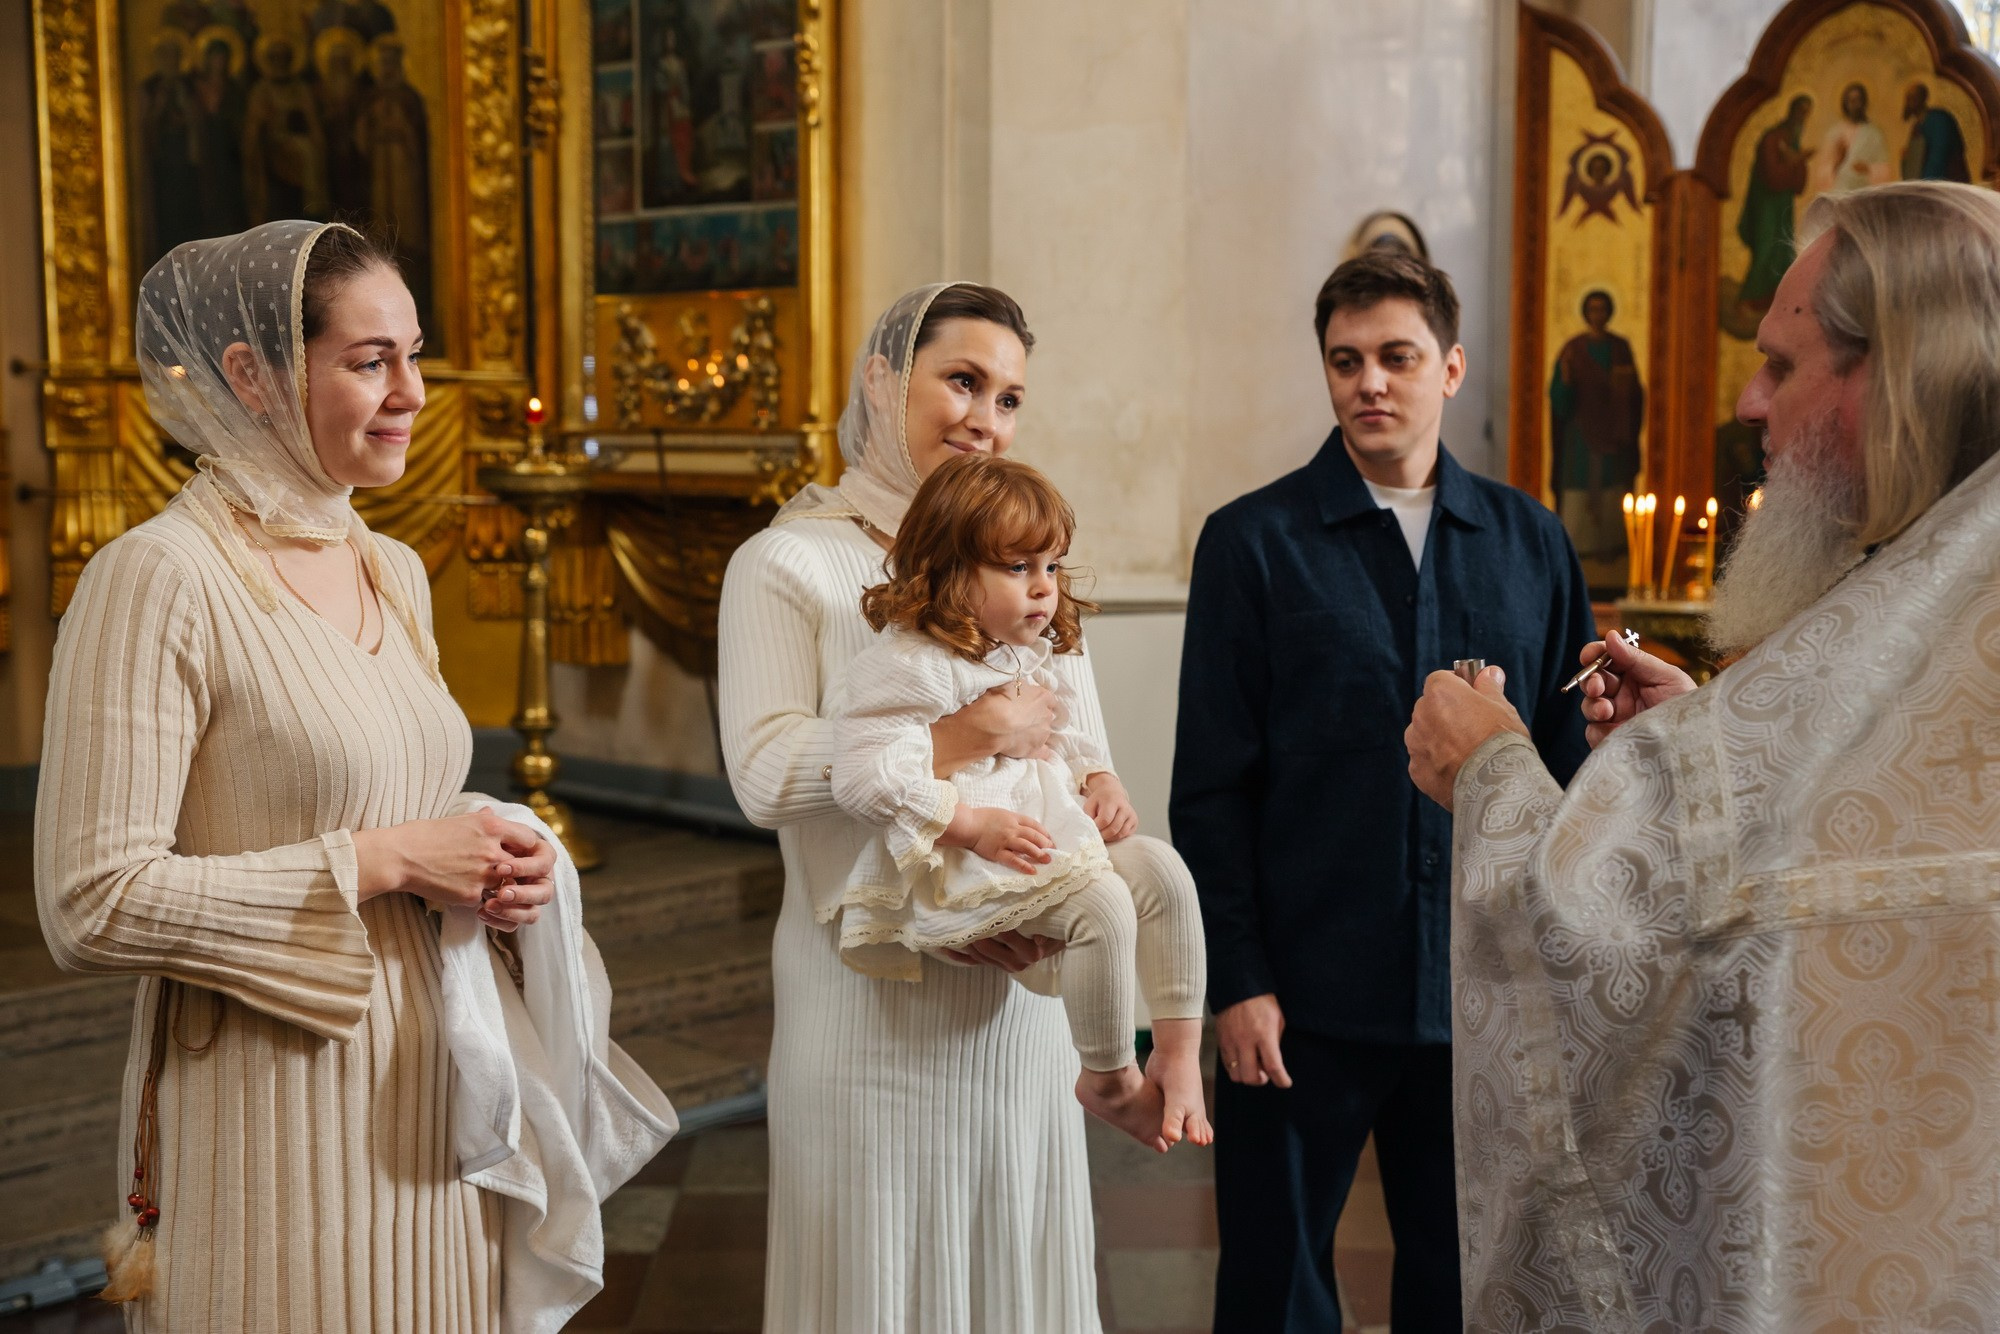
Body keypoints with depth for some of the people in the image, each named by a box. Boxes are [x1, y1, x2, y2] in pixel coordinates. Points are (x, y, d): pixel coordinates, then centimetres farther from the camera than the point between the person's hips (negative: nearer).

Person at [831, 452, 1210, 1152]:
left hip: (1056, 832, 9)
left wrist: (1103, 782, 6)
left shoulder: (1029, 656, 15)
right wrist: (974, 825, -24)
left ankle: (1178, 1050, -3)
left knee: (1163, 870, -9)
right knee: (1102, 904, -26)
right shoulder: (912, 664, -15)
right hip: (955, 864, -9)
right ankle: (1109, 1081, -7)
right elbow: (865, 775, -22)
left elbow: (1068, 737, 28)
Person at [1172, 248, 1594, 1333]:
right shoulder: (1255, 542, -4)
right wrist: (1236, 982, -9)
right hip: (1309, 999, -3)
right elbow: (1209, 788, -5)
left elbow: (1567, 760, 7)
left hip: (1483, 998, 3)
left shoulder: (1530, 541, 5)